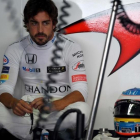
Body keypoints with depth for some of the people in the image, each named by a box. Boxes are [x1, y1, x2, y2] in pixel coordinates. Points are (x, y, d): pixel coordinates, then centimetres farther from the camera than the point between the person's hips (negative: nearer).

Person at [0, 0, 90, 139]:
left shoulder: (71, 48, -6)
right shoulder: (15, 50, 2)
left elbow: (81, 91, -13)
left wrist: (54, 105, -34)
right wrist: (13, 103, -29)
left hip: (59, 114, -2)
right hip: (28, 112, 3)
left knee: (81, 110, -37)